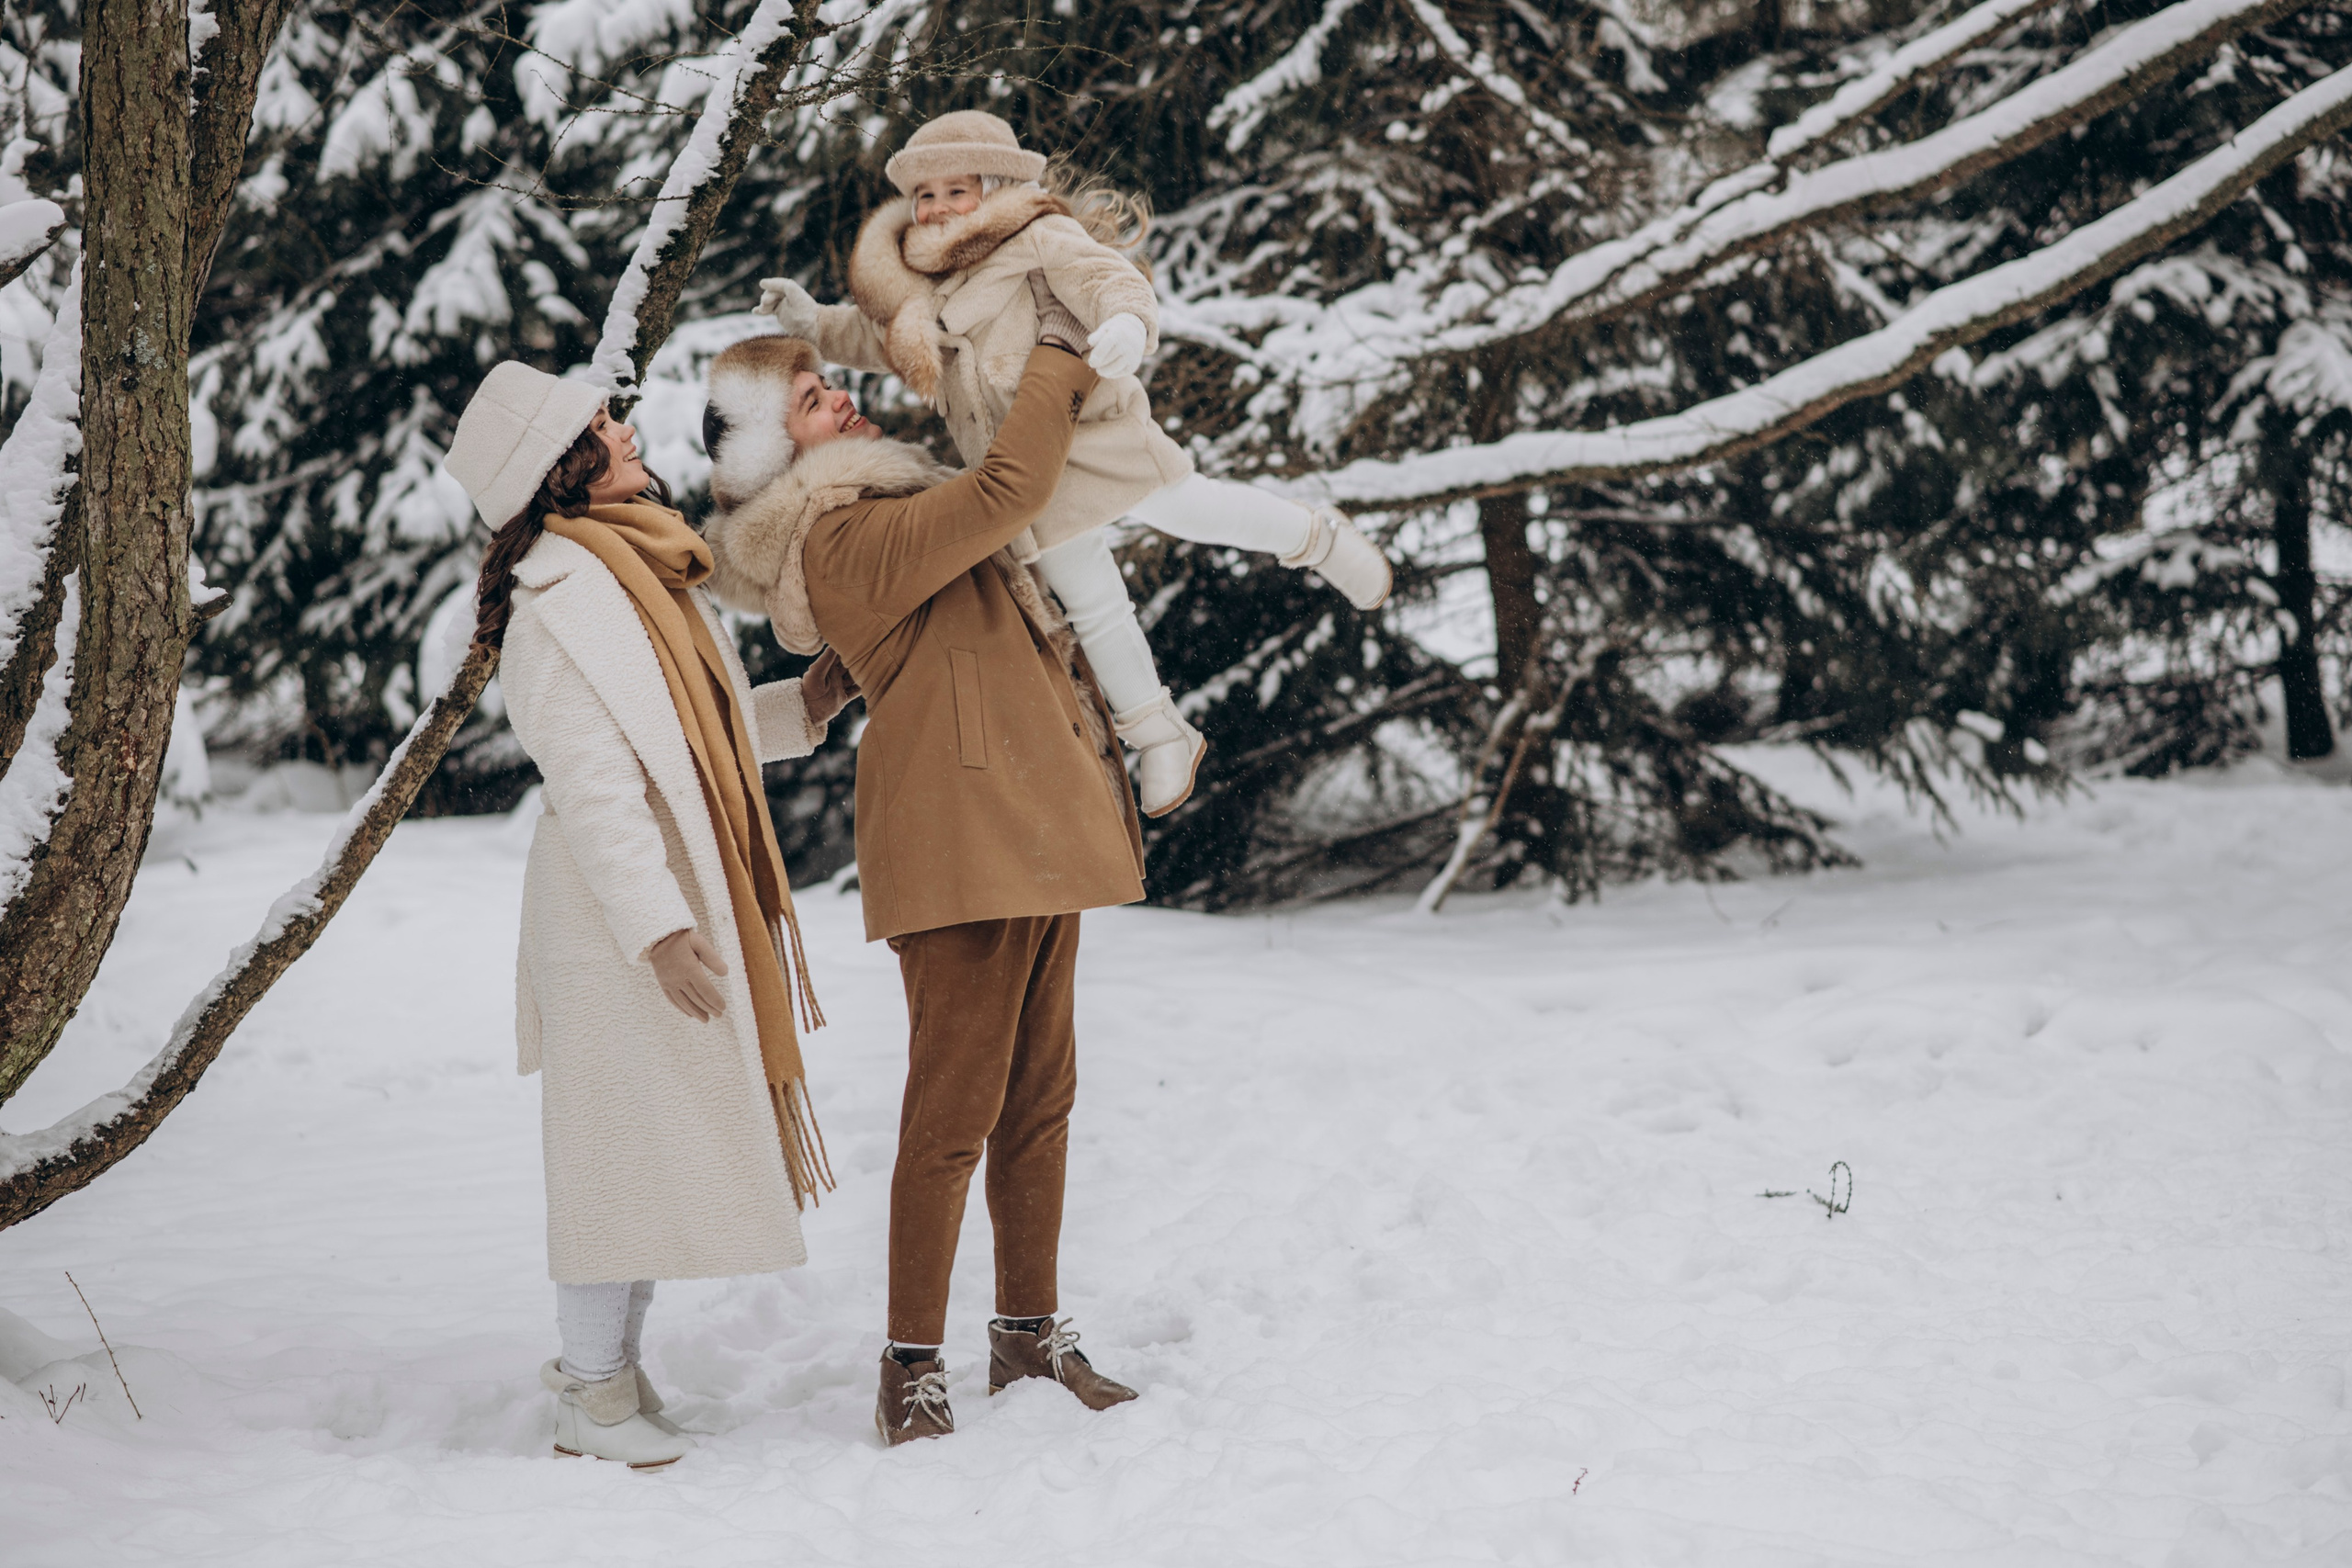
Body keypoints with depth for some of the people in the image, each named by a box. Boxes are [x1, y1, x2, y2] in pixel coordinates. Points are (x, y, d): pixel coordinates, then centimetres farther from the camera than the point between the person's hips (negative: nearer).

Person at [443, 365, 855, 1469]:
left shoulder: (642, 570, 15)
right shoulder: (560, 594, -16)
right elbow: (590, 780, -21)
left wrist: (809, 703, 13)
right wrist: (657, 927, -25)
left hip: (688, 899, 9)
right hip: (620, 913, -9)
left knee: (664, 1142, 13)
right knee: (629, 1139, -4)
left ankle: (608, 1367, 22)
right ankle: (593, 1401, 4)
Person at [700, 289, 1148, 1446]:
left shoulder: (890, 508, 19)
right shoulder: (842, 538, -13)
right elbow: (1008, 489, -21)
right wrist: (1060, 362, -8)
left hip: (1029, 823, 10)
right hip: (961, 841, -10)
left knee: (1039, 1097, 13)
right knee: (956, 1110, -8)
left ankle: (1030, 1335, 21)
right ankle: (911, 1370, -3)